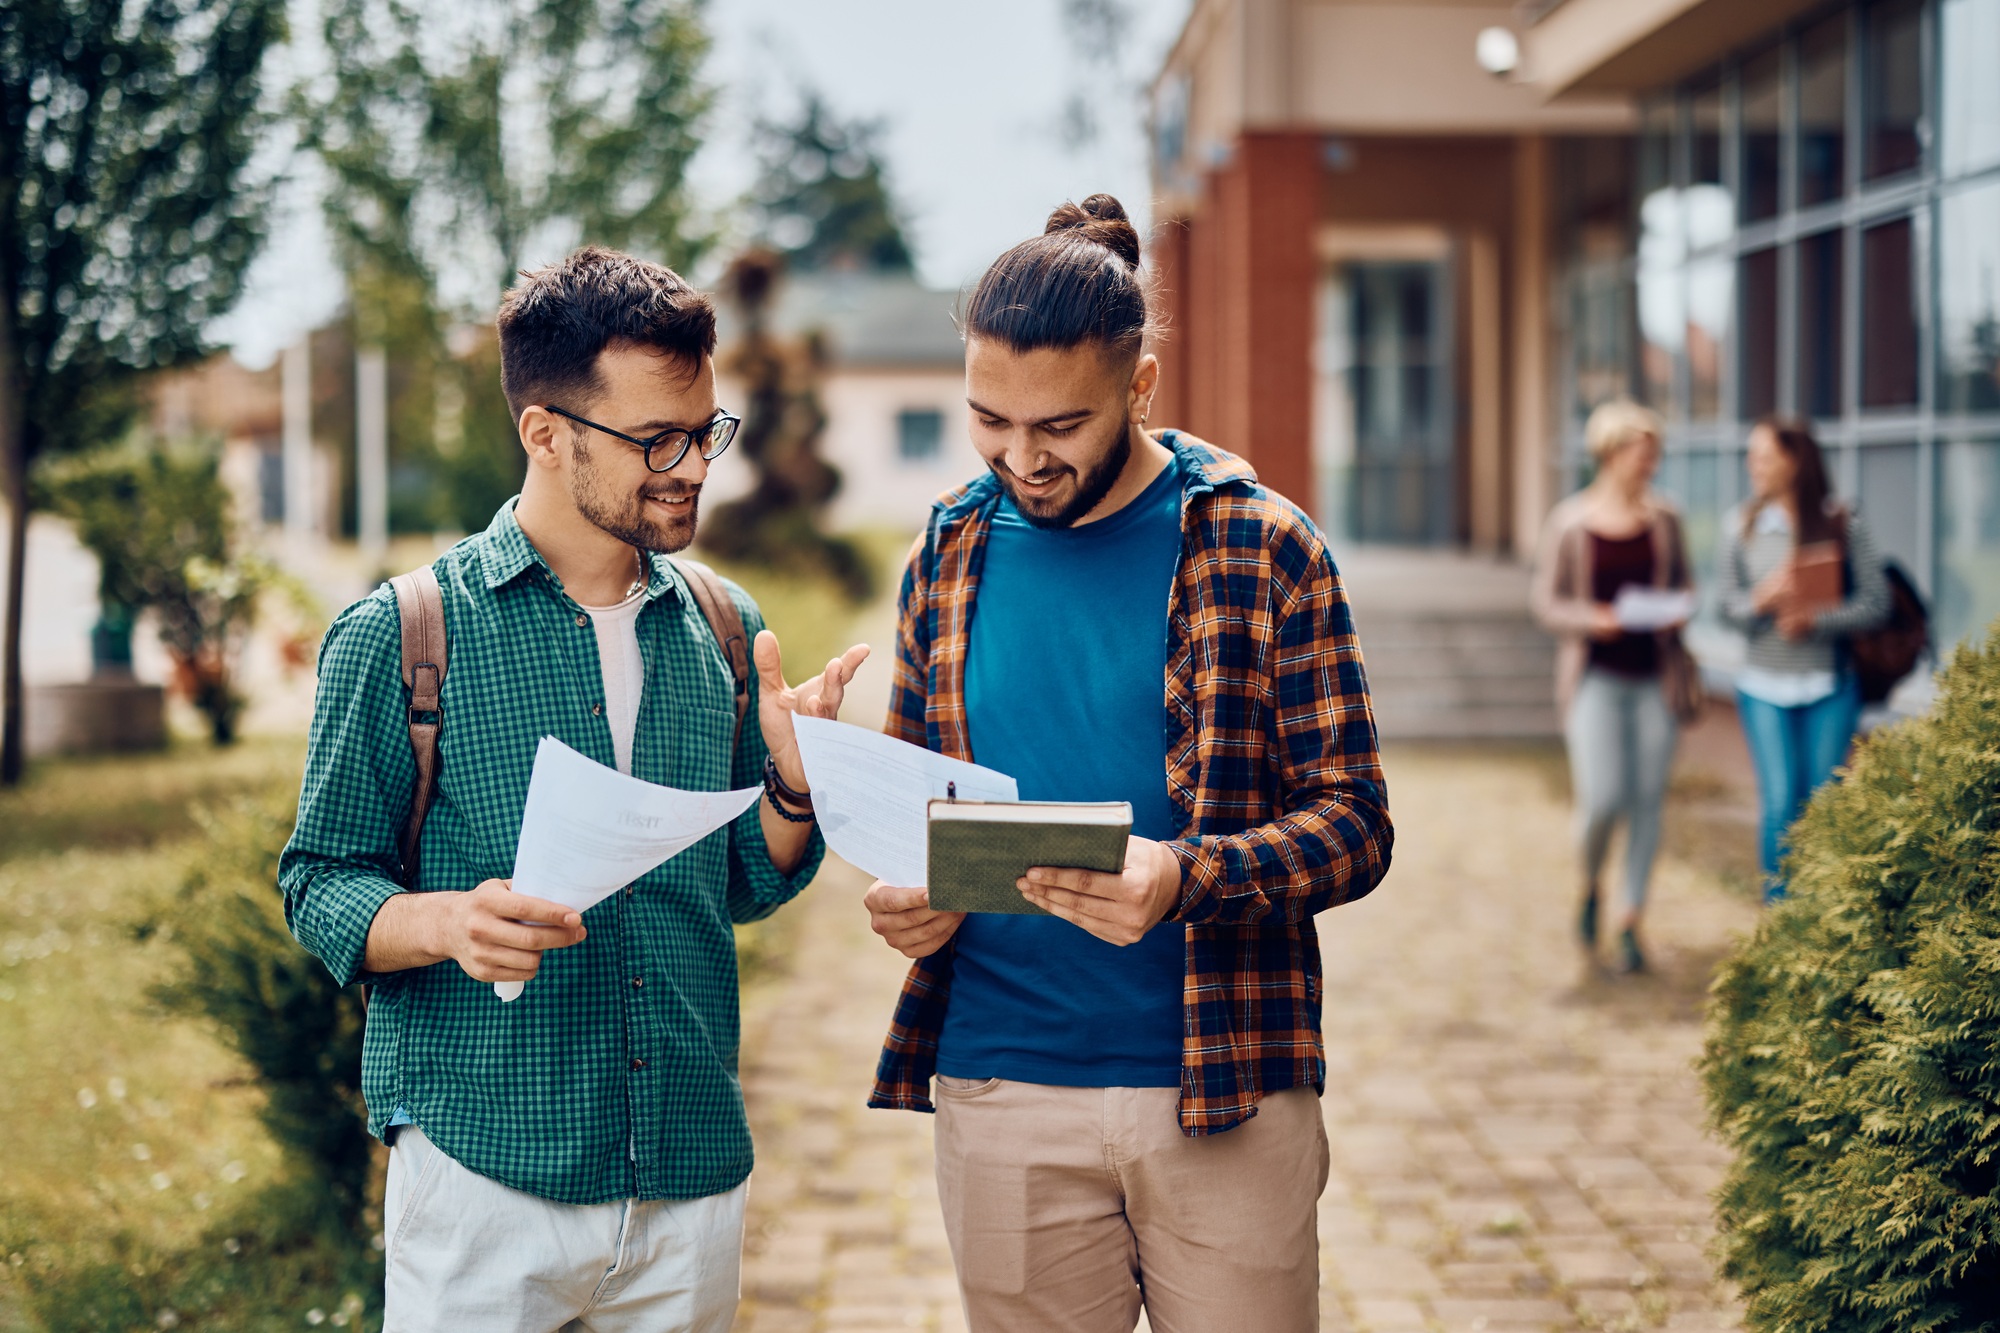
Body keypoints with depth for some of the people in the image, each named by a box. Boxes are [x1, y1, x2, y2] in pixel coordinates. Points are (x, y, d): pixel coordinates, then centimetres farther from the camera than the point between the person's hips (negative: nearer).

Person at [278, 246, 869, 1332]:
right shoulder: (399, 636, -4)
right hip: (483, 1180, -4)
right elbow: (321, 883, -2)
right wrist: (447, 922, -22)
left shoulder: (723, 630, 9)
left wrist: (794, 787, -5)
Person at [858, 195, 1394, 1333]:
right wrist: (906, 893, -5)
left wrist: (1186, 880, -24)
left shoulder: (1263, 550, -4)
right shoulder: (951, 553, 7)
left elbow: (1354, 821, -5)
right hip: (1002, 1093, 3)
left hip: (1224, 1092, -2)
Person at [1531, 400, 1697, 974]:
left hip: (1654, 675, 3)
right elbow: (1547, 604, -1)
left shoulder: (1663, 518, 5)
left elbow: (1683, 586, 14)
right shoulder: (1568, 522, -3)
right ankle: (1590, 884, 18)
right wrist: (1593, 620, -19)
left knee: (1648, 799, 3)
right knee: (1603, 799, -13)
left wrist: (1677, 614, -8)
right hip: (1595, 674, -3)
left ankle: (1631, 920, 15)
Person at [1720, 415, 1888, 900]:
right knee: (1781, 804, -7)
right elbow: (1729, 607, 4)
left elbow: (1877, 602, -4)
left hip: (1829, 686, -1)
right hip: (1764, 687, 1)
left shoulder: (1843, 526, -3)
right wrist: (1761, 601, -17)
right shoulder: (1742, 525, 3)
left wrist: (1818, 619, -17)